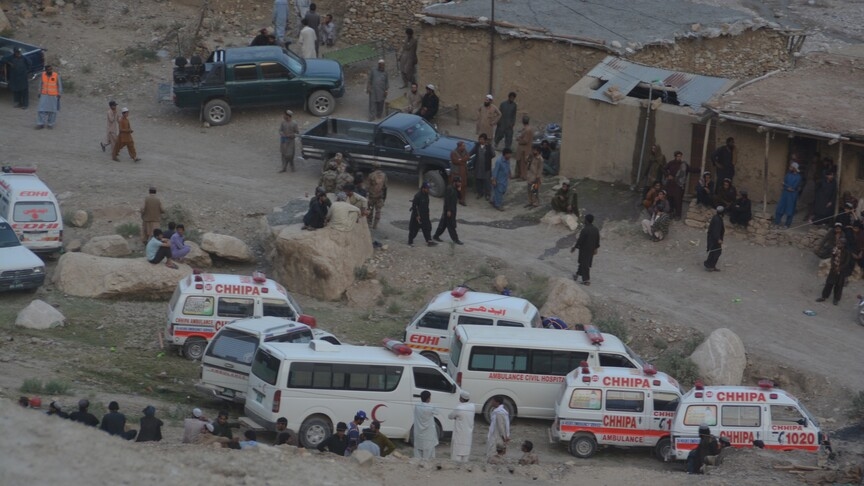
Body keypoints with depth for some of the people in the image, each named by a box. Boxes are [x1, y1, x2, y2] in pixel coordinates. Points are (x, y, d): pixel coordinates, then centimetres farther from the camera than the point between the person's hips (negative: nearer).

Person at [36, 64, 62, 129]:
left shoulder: (56, 76, -12)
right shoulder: (43, 75, -6)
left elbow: (60, 85, -5)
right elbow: (40, 84, 5)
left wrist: (59, 95, -5)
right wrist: (39, 93, 7)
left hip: (53, 96, -2)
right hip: (44, 95, 2)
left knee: (52, 110, 6)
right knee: (43, 110, -3)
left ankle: (50, 123, 19)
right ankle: (41, 124, 0)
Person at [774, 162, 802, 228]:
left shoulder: (798, 177, -10)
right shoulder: (788, 174, 4)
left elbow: (794, 187, -16)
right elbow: (784, 183, -1)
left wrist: (786, 185, -6)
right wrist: (789, 187, -15)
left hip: (792, 195, -4)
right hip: (785, 193, 4)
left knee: (790, 210, 4)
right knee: (780, 208, 3)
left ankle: (788, 224, 15)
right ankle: (776, 223, 10)